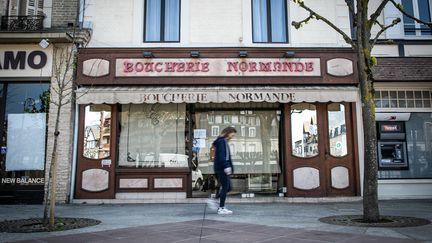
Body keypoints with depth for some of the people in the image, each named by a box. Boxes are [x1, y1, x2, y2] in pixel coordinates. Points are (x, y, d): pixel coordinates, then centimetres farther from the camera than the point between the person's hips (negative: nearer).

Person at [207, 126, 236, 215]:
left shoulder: (224, 141, 20)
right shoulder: (221, 141, -11)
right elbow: (221, 155, -22)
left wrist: (229, 167, 19)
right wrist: (226, 166, -26)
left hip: (222, 169, 10)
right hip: (221, 168, -10)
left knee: (228, 187, 12)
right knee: (225, 188, -4)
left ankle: (213, 200, 16)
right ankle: (221, 208, 4)